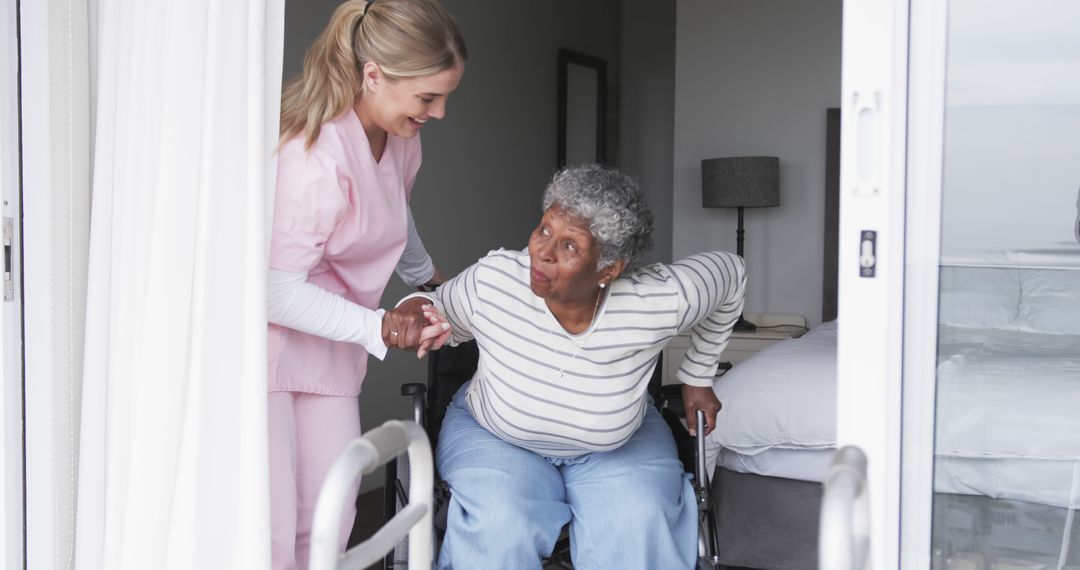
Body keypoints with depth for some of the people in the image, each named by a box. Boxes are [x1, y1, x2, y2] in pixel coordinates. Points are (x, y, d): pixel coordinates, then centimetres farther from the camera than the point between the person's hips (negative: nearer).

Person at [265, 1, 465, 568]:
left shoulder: (399, 134, 2)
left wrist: (425, 274, 39)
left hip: (328, 349, 8)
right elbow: (277, 291, -23)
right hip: (268, 337, -8)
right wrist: (377, 326, -30)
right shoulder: (313, 155, -27)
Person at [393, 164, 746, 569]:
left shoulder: (659, 302, -28)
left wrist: (697, 379, 3)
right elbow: (444, 314, -3)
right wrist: (415, 311, -27)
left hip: (620, 445, 1)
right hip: (494, 435, 0)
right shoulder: (492, 279, -26)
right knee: (500, 528, -29)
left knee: (639, 526, -27)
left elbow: (730, 274, -5)